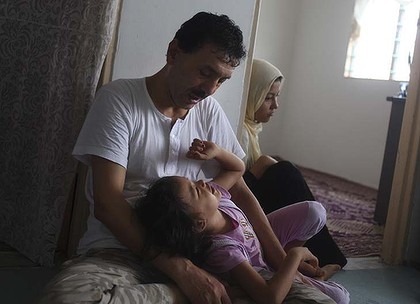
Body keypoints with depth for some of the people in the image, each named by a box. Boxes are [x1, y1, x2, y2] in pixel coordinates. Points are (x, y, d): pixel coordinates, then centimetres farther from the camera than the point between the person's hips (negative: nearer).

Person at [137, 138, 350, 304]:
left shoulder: (214, 193, -24)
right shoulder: (221, 250, -43)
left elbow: (238, 168, -3)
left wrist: (216, 151, -25)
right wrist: (295, 255, -35)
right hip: (261, 271, -6)